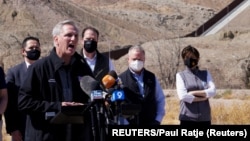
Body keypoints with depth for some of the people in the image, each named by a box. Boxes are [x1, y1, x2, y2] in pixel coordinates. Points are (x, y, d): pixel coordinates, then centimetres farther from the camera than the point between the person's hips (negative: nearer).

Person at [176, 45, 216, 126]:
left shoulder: (205, 74, 13)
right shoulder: (180, 75, 4)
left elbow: (212, 91, -2)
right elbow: (182, 95, -10)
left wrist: (193, 93, -10)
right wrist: (203, 97, -8)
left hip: (204, 118, 3)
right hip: (187, 118, -3)